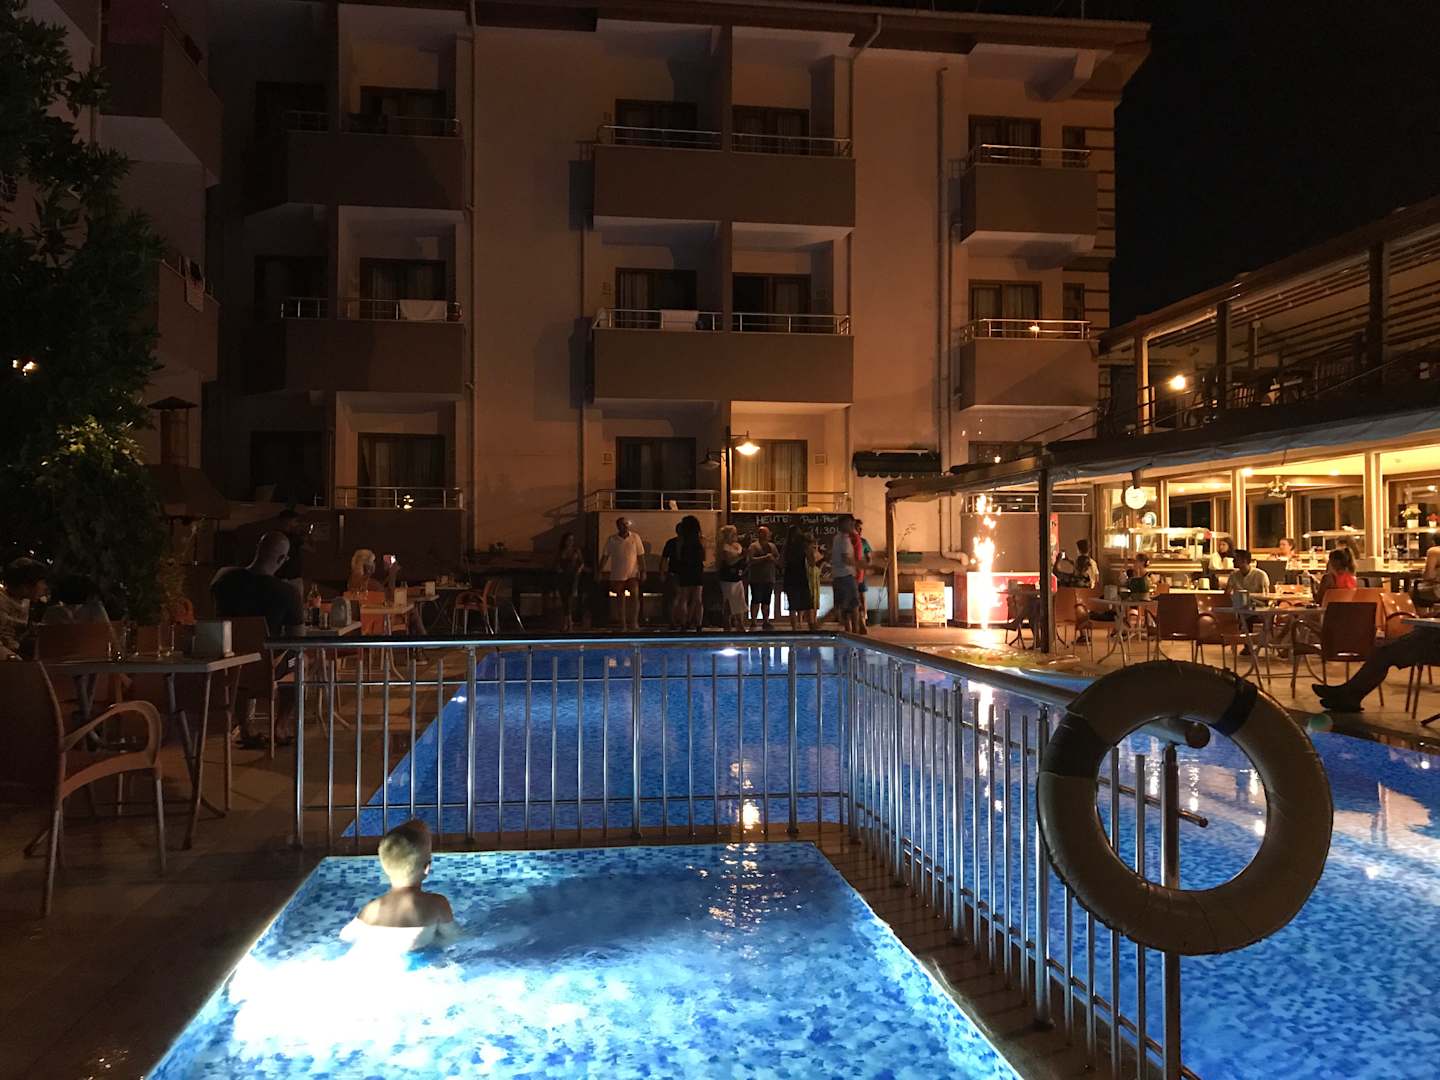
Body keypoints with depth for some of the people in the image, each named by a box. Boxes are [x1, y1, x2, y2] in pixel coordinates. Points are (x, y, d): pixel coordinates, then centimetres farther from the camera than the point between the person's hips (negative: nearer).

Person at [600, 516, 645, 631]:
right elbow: (605, 556, 2)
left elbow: (640, 555, 4)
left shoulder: (635, 537, 1)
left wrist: (643, 571, -1)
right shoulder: (612, 540, 0)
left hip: (633, 573, -1)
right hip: (617, 575, 1)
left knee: (635, 595, -16)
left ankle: (634, 622, -10)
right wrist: (600, 571, -4)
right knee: (621, 599, 7)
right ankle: (623, 624, 14)